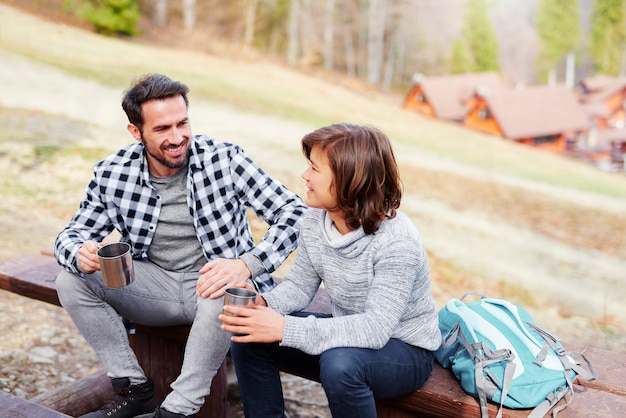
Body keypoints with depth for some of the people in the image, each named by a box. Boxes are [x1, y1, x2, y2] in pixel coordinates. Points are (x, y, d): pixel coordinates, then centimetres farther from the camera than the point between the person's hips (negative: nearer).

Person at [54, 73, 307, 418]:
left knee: (222, 293, -37)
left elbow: (293, 211, -18)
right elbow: (72, 235, 5)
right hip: (154, 284, 4)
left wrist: (246, 264, -34)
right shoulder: (113, 174, -6)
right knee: (71, 280, -15)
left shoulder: (224, 160, -14)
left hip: (212, 282, -3)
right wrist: (81, 254, -22)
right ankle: (134, 390, -2)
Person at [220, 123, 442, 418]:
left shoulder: (397, 243, -29)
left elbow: (375, 328, -35)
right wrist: (263, 304, -22)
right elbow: (300, 285, 2)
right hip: (349, 333, 7)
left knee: (340, 363, -37)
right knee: (247, 333, -7)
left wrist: (286, 329, -41)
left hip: (404, 351, -6)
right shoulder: (316, 219, -8)